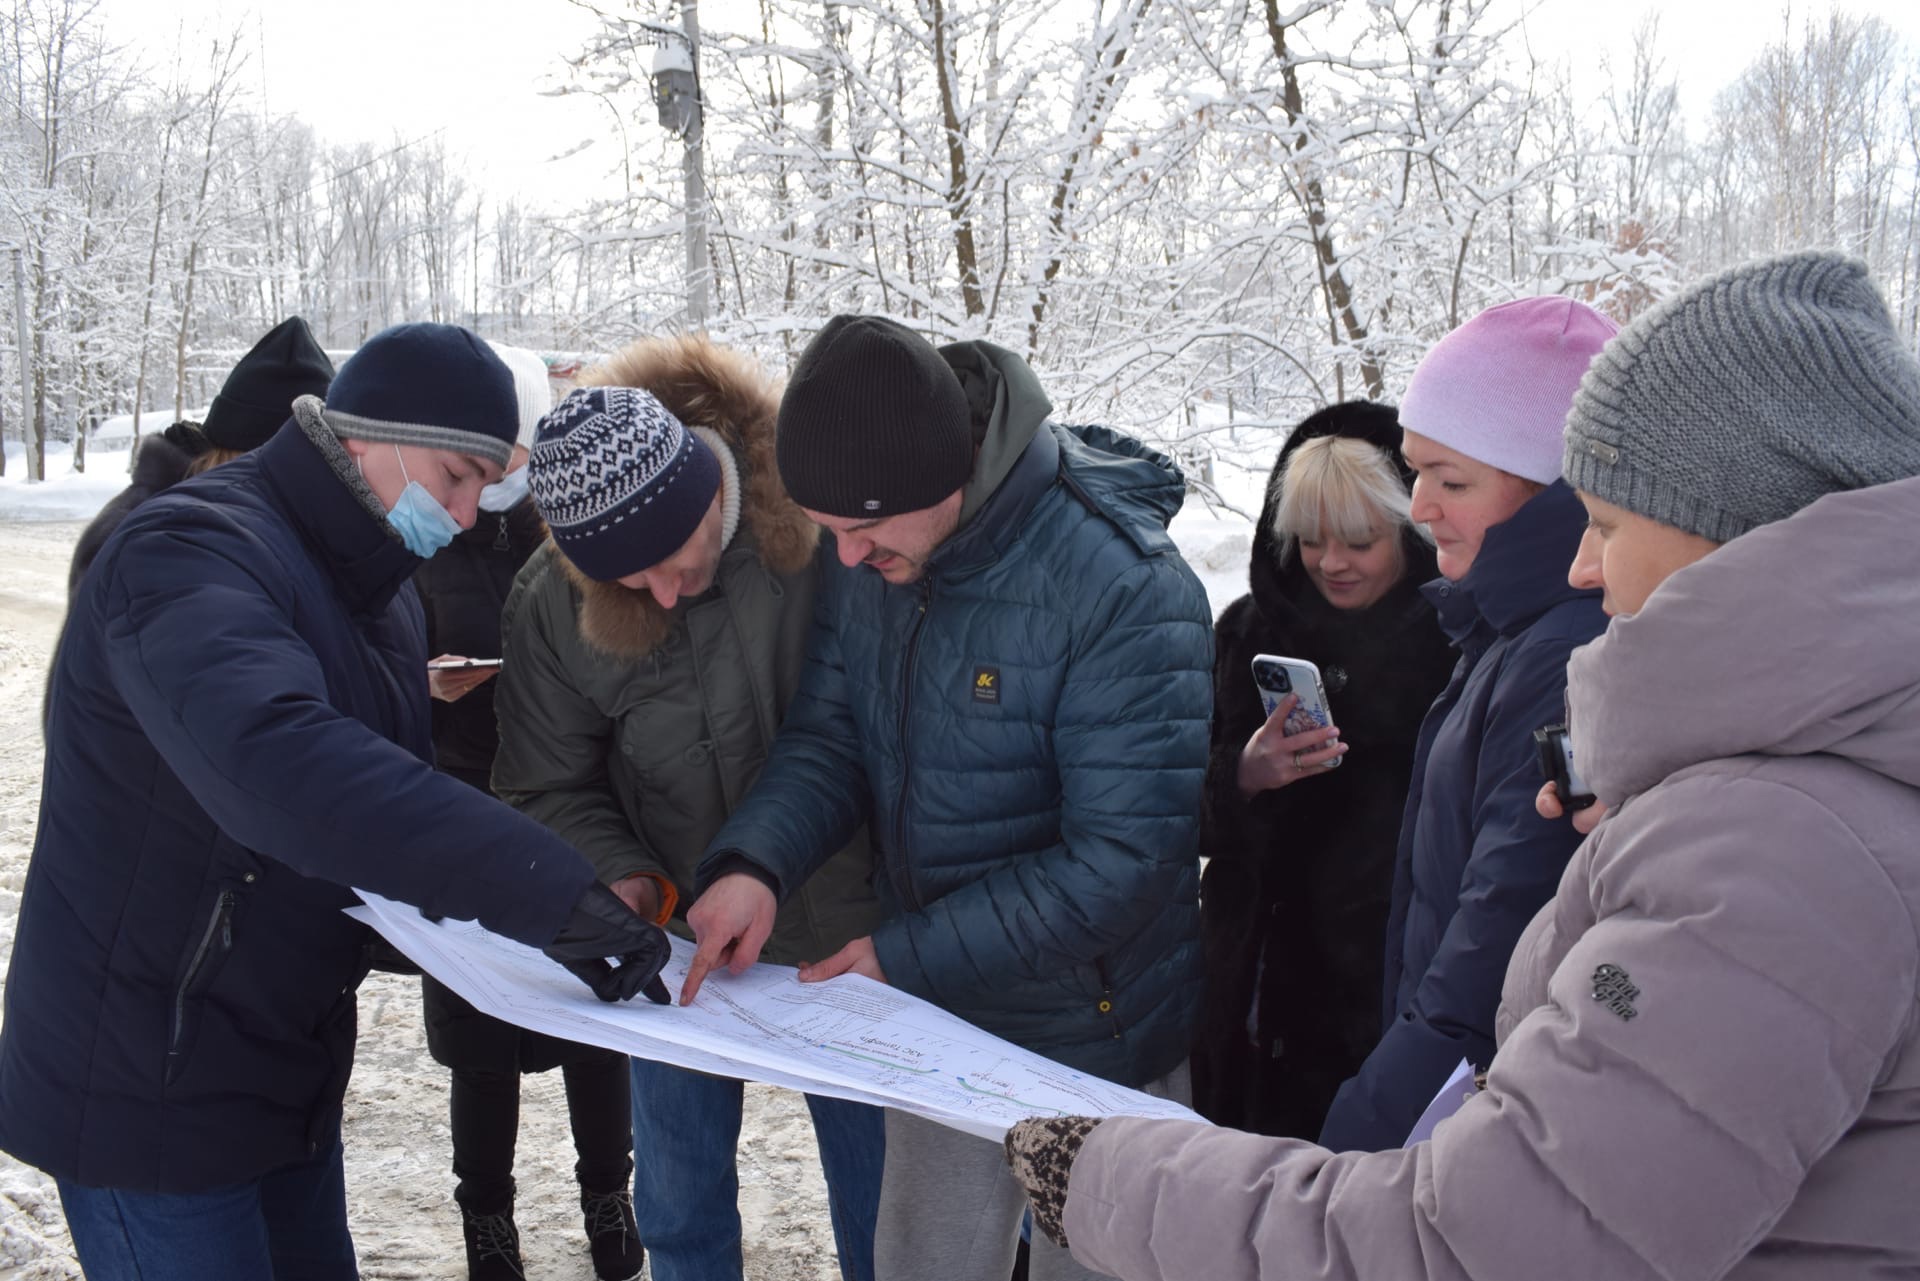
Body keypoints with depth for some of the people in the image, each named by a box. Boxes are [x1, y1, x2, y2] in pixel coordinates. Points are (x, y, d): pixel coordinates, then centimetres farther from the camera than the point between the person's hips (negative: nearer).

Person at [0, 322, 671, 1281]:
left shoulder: (382, 591, 9)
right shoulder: (192, 553, -22)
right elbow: (276, 765, -41)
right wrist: (549, 894, -45)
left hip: (288, 1077, 9)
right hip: (151, 1093, -8)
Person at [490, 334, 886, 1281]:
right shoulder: (552, 606, -13)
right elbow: (551, 786, -1)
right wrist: (623, 875, -19)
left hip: (843, 931, -2)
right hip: (676, 943, 2)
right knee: (680, 1204, 19)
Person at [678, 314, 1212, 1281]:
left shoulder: (1126, 588, -28)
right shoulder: (868, 561, -7)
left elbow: (1122, 858, -27)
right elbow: (828, 735, -1)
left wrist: (908, 955, -25)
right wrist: (754, 863, -21)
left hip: (1094, 1044, -5)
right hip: (933, 1022, 6)